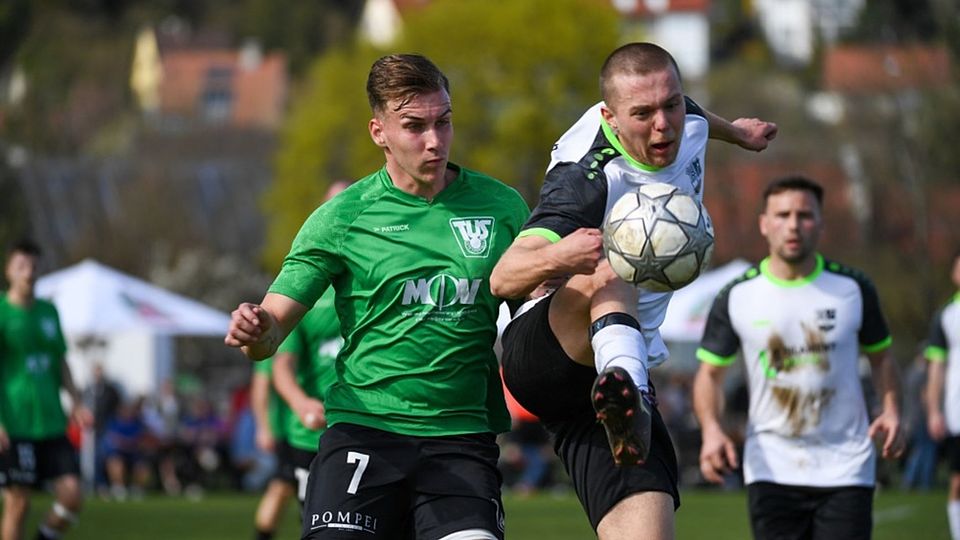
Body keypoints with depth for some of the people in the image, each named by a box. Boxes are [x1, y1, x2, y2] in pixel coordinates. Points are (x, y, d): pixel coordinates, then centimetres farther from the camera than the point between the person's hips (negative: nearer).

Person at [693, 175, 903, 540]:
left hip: (845, 469, 0)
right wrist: (711, 430, -12)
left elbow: (880, 357, 12)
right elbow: (710, 372, 6)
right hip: (771, 470, 0)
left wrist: (891, 413, -6)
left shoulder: (853, 289, 0)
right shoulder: (736, 297, -1)